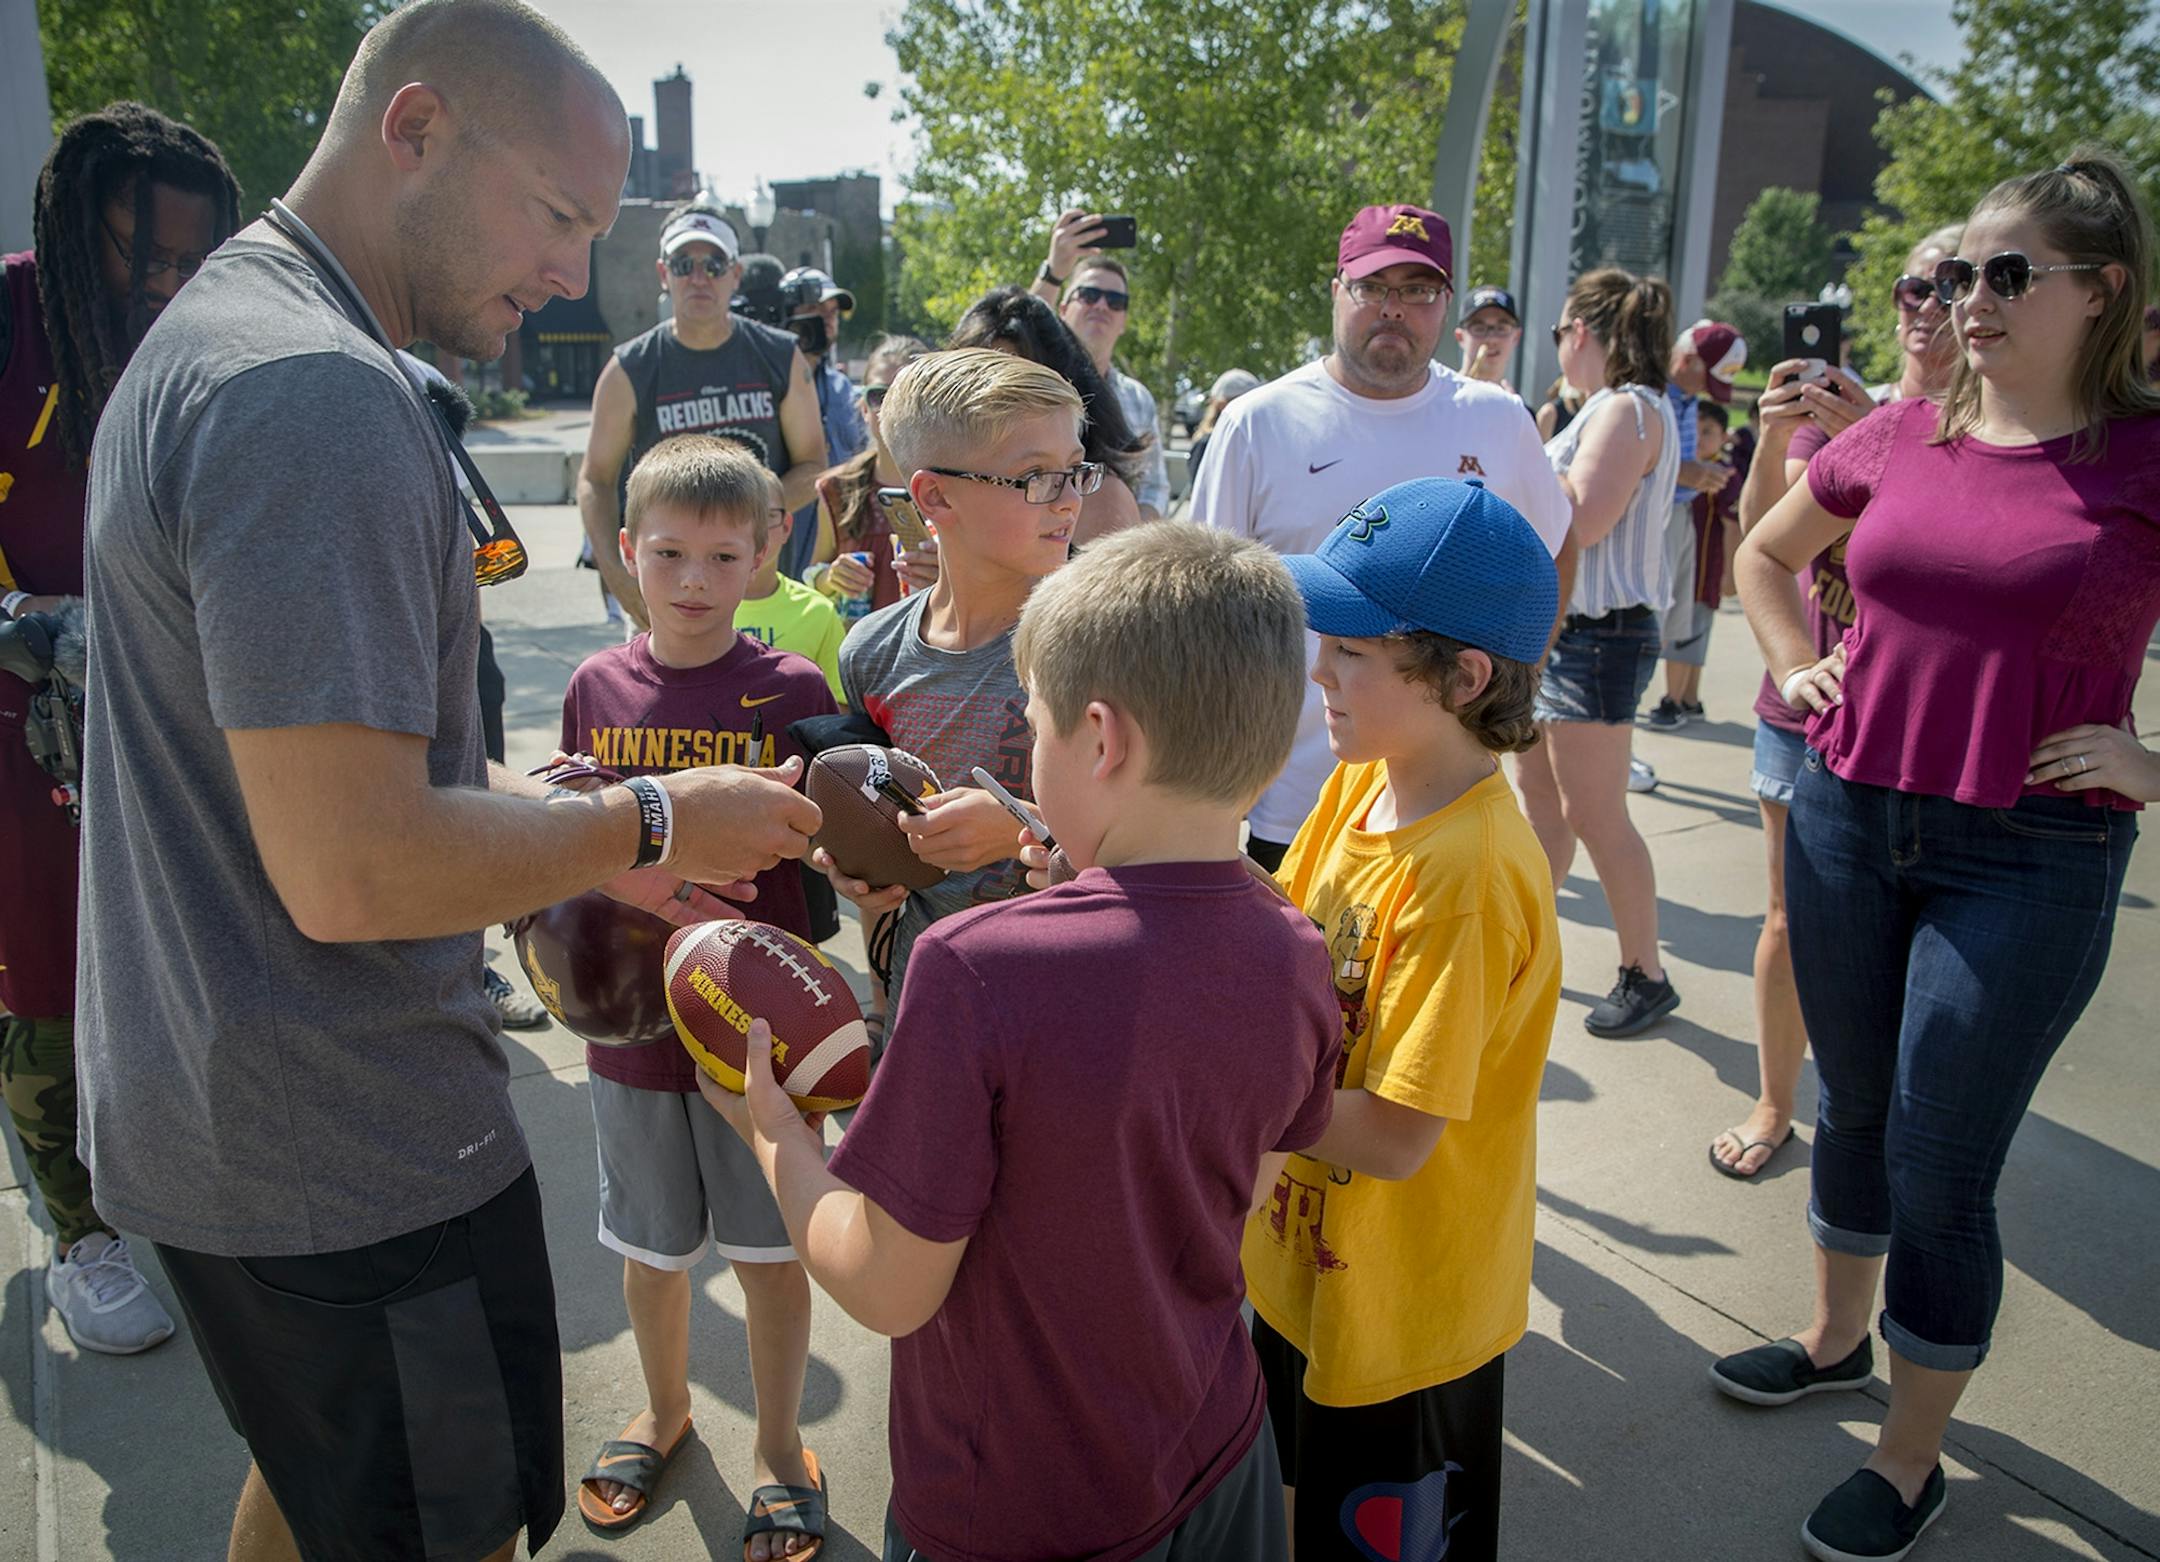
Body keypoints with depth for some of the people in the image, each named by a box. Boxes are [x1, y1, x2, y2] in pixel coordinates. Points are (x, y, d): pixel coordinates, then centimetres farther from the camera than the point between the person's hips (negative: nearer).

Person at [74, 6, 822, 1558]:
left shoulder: (205, 340, 11)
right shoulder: (324, 396, -24)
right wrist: (650, 822, -15)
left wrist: (586, 841, 9)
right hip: (352, 1159, -10)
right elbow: (353, 873, -29)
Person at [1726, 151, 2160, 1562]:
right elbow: (1765, 554, 22)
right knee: (1854, 1108, 20)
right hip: (1848, 821, 5)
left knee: (1940, 1171, 3)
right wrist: (1796, 665, 9)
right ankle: (1836, 1337, 43)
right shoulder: (1897, 438, 4)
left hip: (2029, 860, -4)